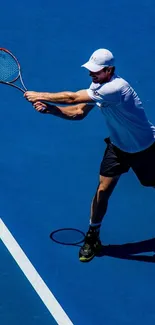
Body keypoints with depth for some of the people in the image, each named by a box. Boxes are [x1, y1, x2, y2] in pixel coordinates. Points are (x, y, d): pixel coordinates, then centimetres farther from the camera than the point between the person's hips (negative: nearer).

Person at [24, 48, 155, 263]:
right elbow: (78, 112, -6)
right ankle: (92, 239, 12)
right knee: (103, 190, -2)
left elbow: (72, 98, -34)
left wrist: (41, 96, -25)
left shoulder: (115, 88, -36)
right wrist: (48, 108, -20)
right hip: (118, 146, 6)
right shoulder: (98, 86, -7)